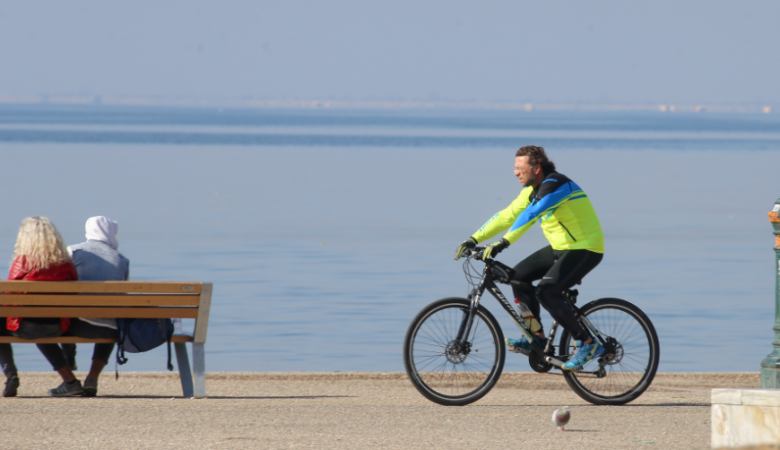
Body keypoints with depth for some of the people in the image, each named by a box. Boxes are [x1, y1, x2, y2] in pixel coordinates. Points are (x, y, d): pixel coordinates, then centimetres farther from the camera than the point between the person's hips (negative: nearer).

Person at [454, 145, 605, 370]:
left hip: (585, 250, -10)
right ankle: (537, 339, 7)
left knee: (546, 292, -22)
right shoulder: (532, 190, 8)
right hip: (561, 247, 10)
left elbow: (530, 215, -35)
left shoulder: (555, 185, -22)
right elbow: (507, 216, 9)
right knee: (519, 275, 2)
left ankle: (587, 343, -13)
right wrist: (473, 240, 2)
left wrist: (503, 243, -44)